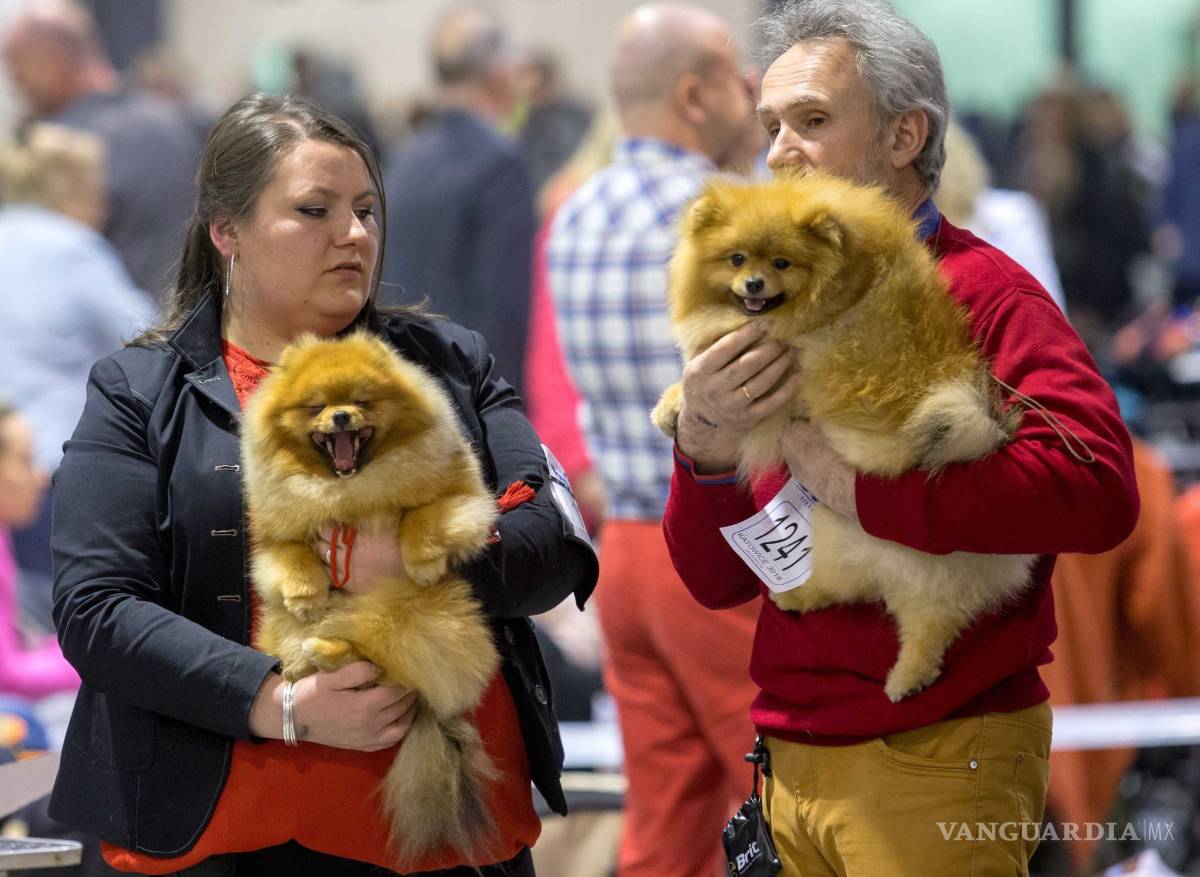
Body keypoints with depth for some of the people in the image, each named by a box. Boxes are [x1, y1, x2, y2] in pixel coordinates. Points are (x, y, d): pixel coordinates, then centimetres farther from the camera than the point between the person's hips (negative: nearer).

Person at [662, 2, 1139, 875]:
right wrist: (705, 449, -13)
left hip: (936, 770, -6)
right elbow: (717, 579, 7)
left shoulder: (979, 293, -10)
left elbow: (1095, 484, -28)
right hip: (797, 762, 6)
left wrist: (856, 489, -23)